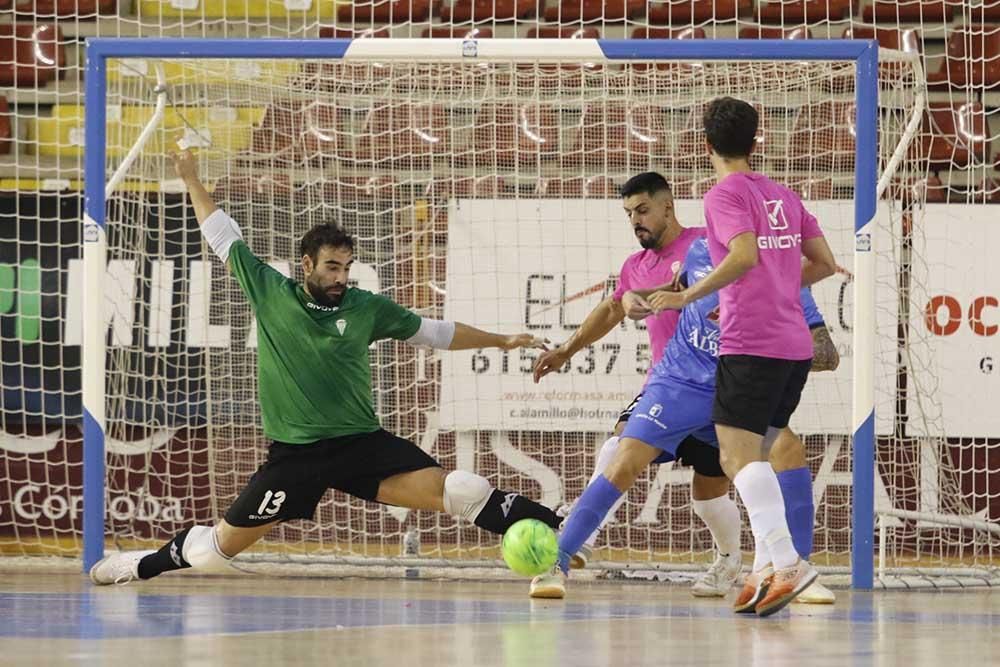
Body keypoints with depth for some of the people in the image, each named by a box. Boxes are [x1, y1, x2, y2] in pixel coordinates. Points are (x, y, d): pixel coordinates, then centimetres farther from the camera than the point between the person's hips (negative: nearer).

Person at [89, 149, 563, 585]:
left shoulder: (366, 308, 2)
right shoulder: (270, 293, 1)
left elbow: (435, 332, 14)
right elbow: (223, 237, 12)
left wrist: (501, 341, 13)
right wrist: (191, 181, 19)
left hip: (361, 443, 0)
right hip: (294, 453, 0)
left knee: (445, 489, -20)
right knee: (224, 542, 2)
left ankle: (547, 529, -18)